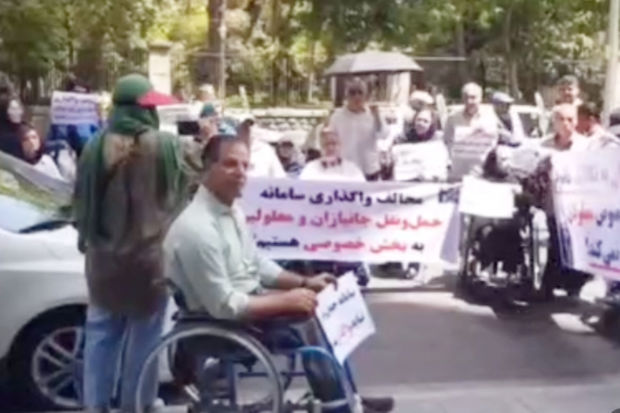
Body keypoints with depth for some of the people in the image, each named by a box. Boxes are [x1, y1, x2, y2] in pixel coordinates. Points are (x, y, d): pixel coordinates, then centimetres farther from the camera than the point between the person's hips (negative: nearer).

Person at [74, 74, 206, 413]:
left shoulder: (96, 147, -3)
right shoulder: (165, 147, -13)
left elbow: (81, 201, 6)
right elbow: (201, 167, 4)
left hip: (103, 258, 3)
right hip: (148, 258, -3)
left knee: (101, 334, 14)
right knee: (143, 337, 10)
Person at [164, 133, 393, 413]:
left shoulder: (232, 211, 1)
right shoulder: (197, 228, -29)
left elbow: (256, 264, 13)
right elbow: (224, 307, -27)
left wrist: (304, 282, 3)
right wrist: (286, 300, -20)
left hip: (244, 300, 9)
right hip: (221, 321, -9)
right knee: (309, 325, -11)